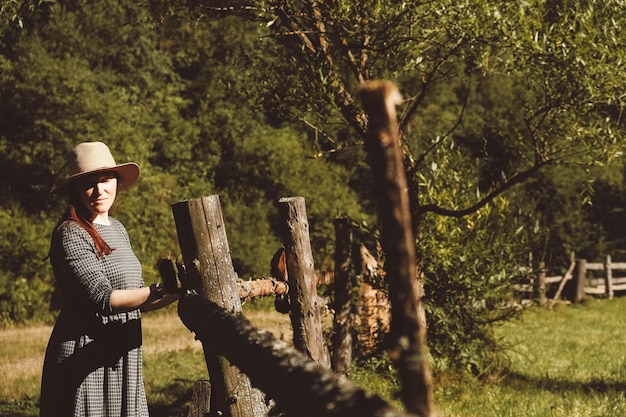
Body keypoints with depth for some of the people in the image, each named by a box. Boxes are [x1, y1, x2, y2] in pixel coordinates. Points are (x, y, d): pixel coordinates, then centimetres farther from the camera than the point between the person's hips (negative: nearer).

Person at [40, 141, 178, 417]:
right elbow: (103, 299, -21)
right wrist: (160, 290, -30)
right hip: (85, 359, -8)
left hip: (121, 358, 8)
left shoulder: (117, 229, 14)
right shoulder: (71, 234, -12)